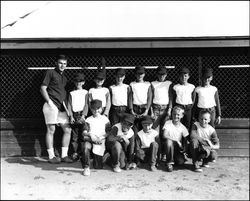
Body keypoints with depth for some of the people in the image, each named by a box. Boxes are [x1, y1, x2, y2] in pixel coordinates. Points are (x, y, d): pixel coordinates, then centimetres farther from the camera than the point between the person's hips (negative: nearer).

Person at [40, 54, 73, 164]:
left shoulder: (64, 77, 20)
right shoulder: (50, 72, -1)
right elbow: (42, 88, -6)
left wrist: (65, 103, 12)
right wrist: (49, 101, -14)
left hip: (61, 107, 7)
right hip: (51, 105, -7)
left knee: (67, 130, 3)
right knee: (51, 130, -2)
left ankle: (64, 155, 12)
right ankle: (51, 156, 7)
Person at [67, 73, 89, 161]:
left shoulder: (85, 92, 8)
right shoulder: (71, 93, 14)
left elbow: (86, 105, -1)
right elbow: (69, 105, 6)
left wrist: (83, 116, -13)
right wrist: (71, 116, -6)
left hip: (82, 115, -2)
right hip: (74, 115, 2)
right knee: (74, 135, 4)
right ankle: (75, 153, 11)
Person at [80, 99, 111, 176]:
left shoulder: (105, 119, 13)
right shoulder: (88, 119, 15)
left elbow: (108, 132, 6)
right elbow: (84, 132, 4)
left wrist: (101, 137, -12)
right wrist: (90, 135, -16)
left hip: (100, 142, 0)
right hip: (89, 140, 0)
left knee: (98, 167, -5)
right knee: (85, 146, -39)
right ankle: (86, 167, -23)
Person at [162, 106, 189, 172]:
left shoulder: (183, 128, -1)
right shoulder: (168, 123, -9)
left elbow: (185, 141, 3)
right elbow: (164, 136, -21)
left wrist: (184, 149, -16)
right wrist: (176, 141, -25)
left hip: (178, 148, 2)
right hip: (169, 146, -2)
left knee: (181, 162, -22)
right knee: (168, 141, -37)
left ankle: (174, 158, 17)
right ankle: (169, 162, -17)